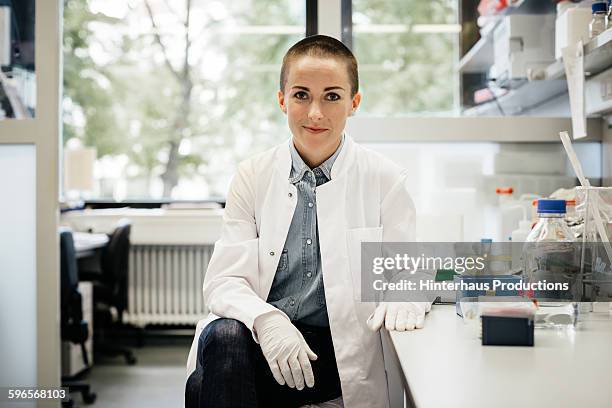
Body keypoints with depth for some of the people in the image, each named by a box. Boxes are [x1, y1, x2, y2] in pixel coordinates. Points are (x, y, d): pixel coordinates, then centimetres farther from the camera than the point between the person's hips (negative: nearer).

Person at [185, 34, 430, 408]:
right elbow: (223, 280, -2)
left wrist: (403, 298, -21)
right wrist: (266, 319, -23)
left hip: (338, 347, -3)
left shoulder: (385, 180, 3)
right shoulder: (253, 176, 5)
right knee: (223, 335, -32)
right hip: (260, 334, 3)